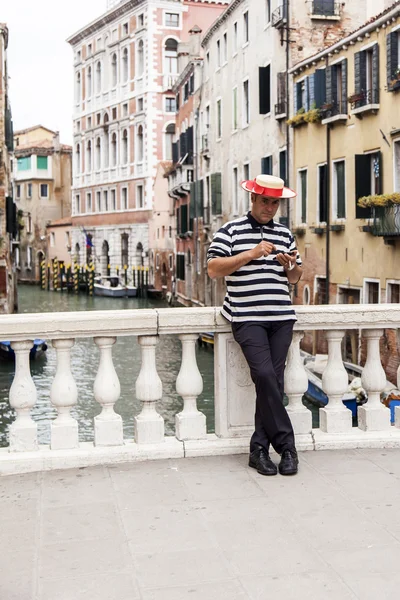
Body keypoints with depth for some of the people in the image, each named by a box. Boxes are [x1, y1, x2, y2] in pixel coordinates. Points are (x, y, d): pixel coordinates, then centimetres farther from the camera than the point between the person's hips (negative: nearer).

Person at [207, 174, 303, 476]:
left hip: (281, 318, 4)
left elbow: (296, 277, 23)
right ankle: (286, 445, -7)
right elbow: (213, 269, -6)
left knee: (273, 381, 0)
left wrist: (290, 265, 0)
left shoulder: (285, 233, 18)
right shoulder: (231, 231, 4)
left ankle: (260, 448, 8)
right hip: (247, 318, -4)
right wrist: (251, 254, -12)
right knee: (265, 375, -19)